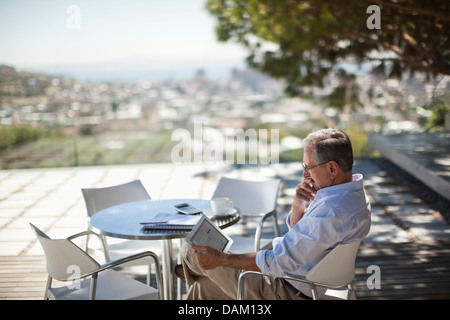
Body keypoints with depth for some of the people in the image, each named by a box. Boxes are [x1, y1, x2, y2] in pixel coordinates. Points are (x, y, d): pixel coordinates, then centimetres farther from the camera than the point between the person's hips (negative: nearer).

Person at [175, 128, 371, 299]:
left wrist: (221, 259, -22)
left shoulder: (331, 212, -33)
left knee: (193, 251, 8)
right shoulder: (353, 193, 1)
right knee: (203, 287, 15)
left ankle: (191, 270, 43)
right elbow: (298, 233, 12)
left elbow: (280, 262, -30)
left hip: (289, 292, -9)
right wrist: (298, 205, -10)